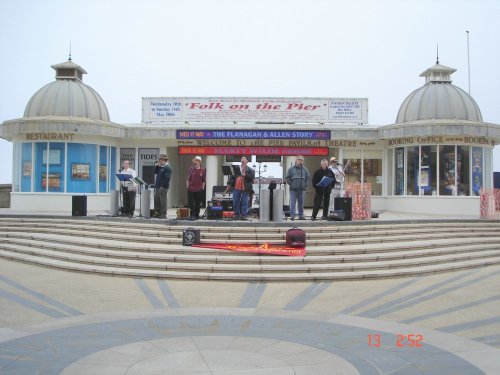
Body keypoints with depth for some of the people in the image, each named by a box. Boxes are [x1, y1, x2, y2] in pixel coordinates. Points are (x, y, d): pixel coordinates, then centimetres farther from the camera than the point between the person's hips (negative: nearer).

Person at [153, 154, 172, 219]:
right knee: (156, 200, 12)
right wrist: (157, 166, 5)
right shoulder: (160, 167, 17)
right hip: (158, 186, 9)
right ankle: (157, 213, 21)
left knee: (163, 201, -5)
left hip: (163, 187, -9)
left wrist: (162, 186, -22)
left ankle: (163, 215, 0)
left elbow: (167, 178, -19)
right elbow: (155, 172, 17)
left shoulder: (167, 168, -13)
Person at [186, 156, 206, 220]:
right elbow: (188, 179, 5)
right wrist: (188, 187, 2)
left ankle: (196, 215, 19)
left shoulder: (202, 171, 1)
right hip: (191, 190, 0)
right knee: (191, 203, -2)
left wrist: (202, 188, 4)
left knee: (198, 204, 8)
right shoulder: (191, 169, 1)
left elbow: (203, 181, 7)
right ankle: (192, 215, 4)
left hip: (199, 190, 0)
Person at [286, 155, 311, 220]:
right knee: (292, 203, -4)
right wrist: (290, 184, -6)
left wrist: (305, 184, 1)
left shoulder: (305, 169, 7)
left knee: (301, 203, 8)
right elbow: (287, 178, 3)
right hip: (293, 189, -2)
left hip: (302, 189, 3)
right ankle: (292, 215, -1)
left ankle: (301, 215, 15)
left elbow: (308, 177, 12)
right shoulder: (291, 169, 1)